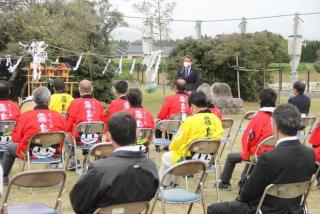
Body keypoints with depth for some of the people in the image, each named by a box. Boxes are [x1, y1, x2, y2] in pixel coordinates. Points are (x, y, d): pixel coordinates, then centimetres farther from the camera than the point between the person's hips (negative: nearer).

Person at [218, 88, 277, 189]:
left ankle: (224, 182, 31)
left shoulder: (259, 116, -17)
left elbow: (247, 137, -13)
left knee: (231, 157, 18)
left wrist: (246, 153, 3)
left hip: (260, 155, -5)